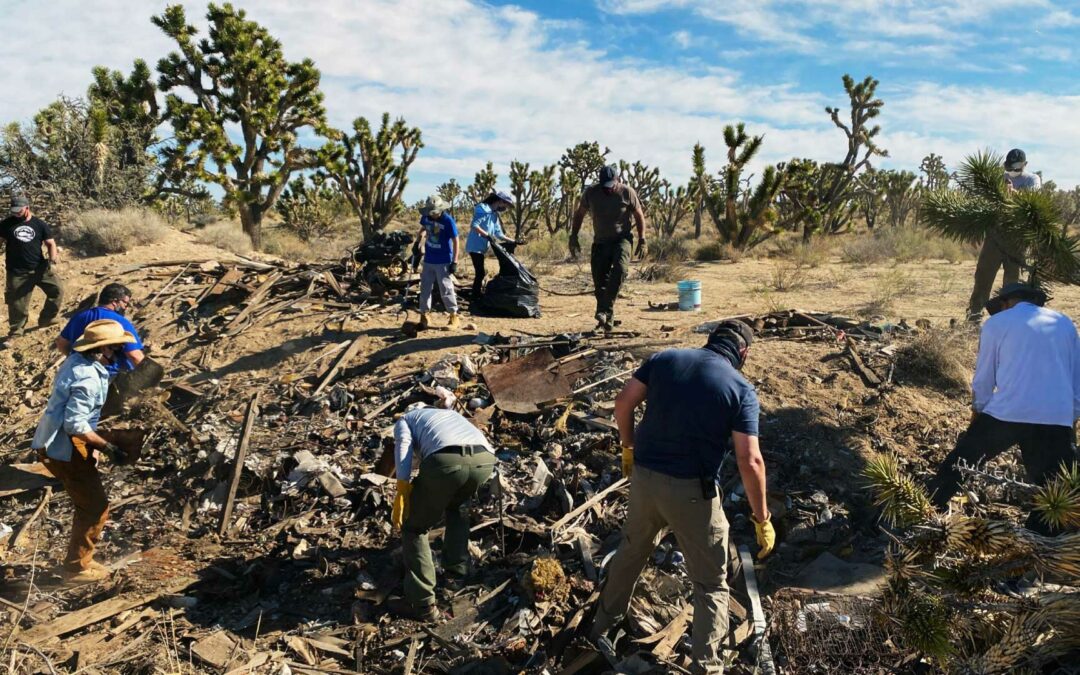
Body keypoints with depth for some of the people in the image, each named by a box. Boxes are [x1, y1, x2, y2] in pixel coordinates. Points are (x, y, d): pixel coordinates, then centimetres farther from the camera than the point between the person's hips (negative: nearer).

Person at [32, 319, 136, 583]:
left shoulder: (77, 360, 4)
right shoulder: (88, 379, -26)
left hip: (56, 441, 10)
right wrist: (107, 446, -19)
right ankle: (76, 566, 12)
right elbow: (75, 424, -27)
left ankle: (79, 558, 31)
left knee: (88, 502, 19)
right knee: (96, 506, 0)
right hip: (63, 447, -10)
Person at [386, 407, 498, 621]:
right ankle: (457, 567, 38)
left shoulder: (404, 421, 32)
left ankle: (422, 603, 14)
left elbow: (403, 447, 6)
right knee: (458, 505, 38)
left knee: (414, 526, 17)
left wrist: (401, 493, -1)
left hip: (445, 460, -5)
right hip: (485, 459, 5)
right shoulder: (450, 415, 46)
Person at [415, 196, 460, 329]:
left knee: (446, 289, 0)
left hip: (444, 262, -5)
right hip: (428, 260, 5)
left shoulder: (448, 220, -17)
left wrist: (454, 262, -15)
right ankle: (423, 317, 20)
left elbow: (455, 241, -12)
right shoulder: (426, 217, -3)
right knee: (425, 288, 10)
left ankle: (454, 316, 13)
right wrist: (417, 242, 6)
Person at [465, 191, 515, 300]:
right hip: (476, 247, -10)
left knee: (479, 273, 14)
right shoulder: (483, 208, -13)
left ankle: (477, 298, 23)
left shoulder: (494, 215, 17)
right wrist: (487, 235, -29)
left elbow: (499, 234, 20)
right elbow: (474, 225, -24)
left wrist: (514, 242, 15)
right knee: (480, 273, -11)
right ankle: (475, 299, -6)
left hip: (481, 248, 10)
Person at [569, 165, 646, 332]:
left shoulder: (627, 192, -8)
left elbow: (639, 216, 1)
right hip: (600, 242, 3)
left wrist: (642, 240, -5)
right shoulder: (591, 192, -4)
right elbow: (579, 214, 9)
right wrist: (573, 237, 4)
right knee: (599, 281, 0)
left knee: (620, 269, -28)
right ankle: (607, 318, 13)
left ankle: (605, 310, -25)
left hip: (621, 239, -2)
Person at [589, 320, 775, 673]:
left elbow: (623, 402, 1)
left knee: (630, 551, 30)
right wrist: (762, 519, -4)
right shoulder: (741, 389, -8)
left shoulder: (665, 358, 2)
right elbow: (750, 461, -13)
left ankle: (603, 620, 49)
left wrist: (629, 448, 16)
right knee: (711, 584, 13)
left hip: (644, 478, 5)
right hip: (692, 492, -4)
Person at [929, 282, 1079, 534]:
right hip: (1057, 419, 2)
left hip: (1006, 413, -2)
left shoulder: (996, 323, 10)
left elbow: (982, 382, 11)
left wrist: (977, 417, 25)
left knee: (957, 466, 17)